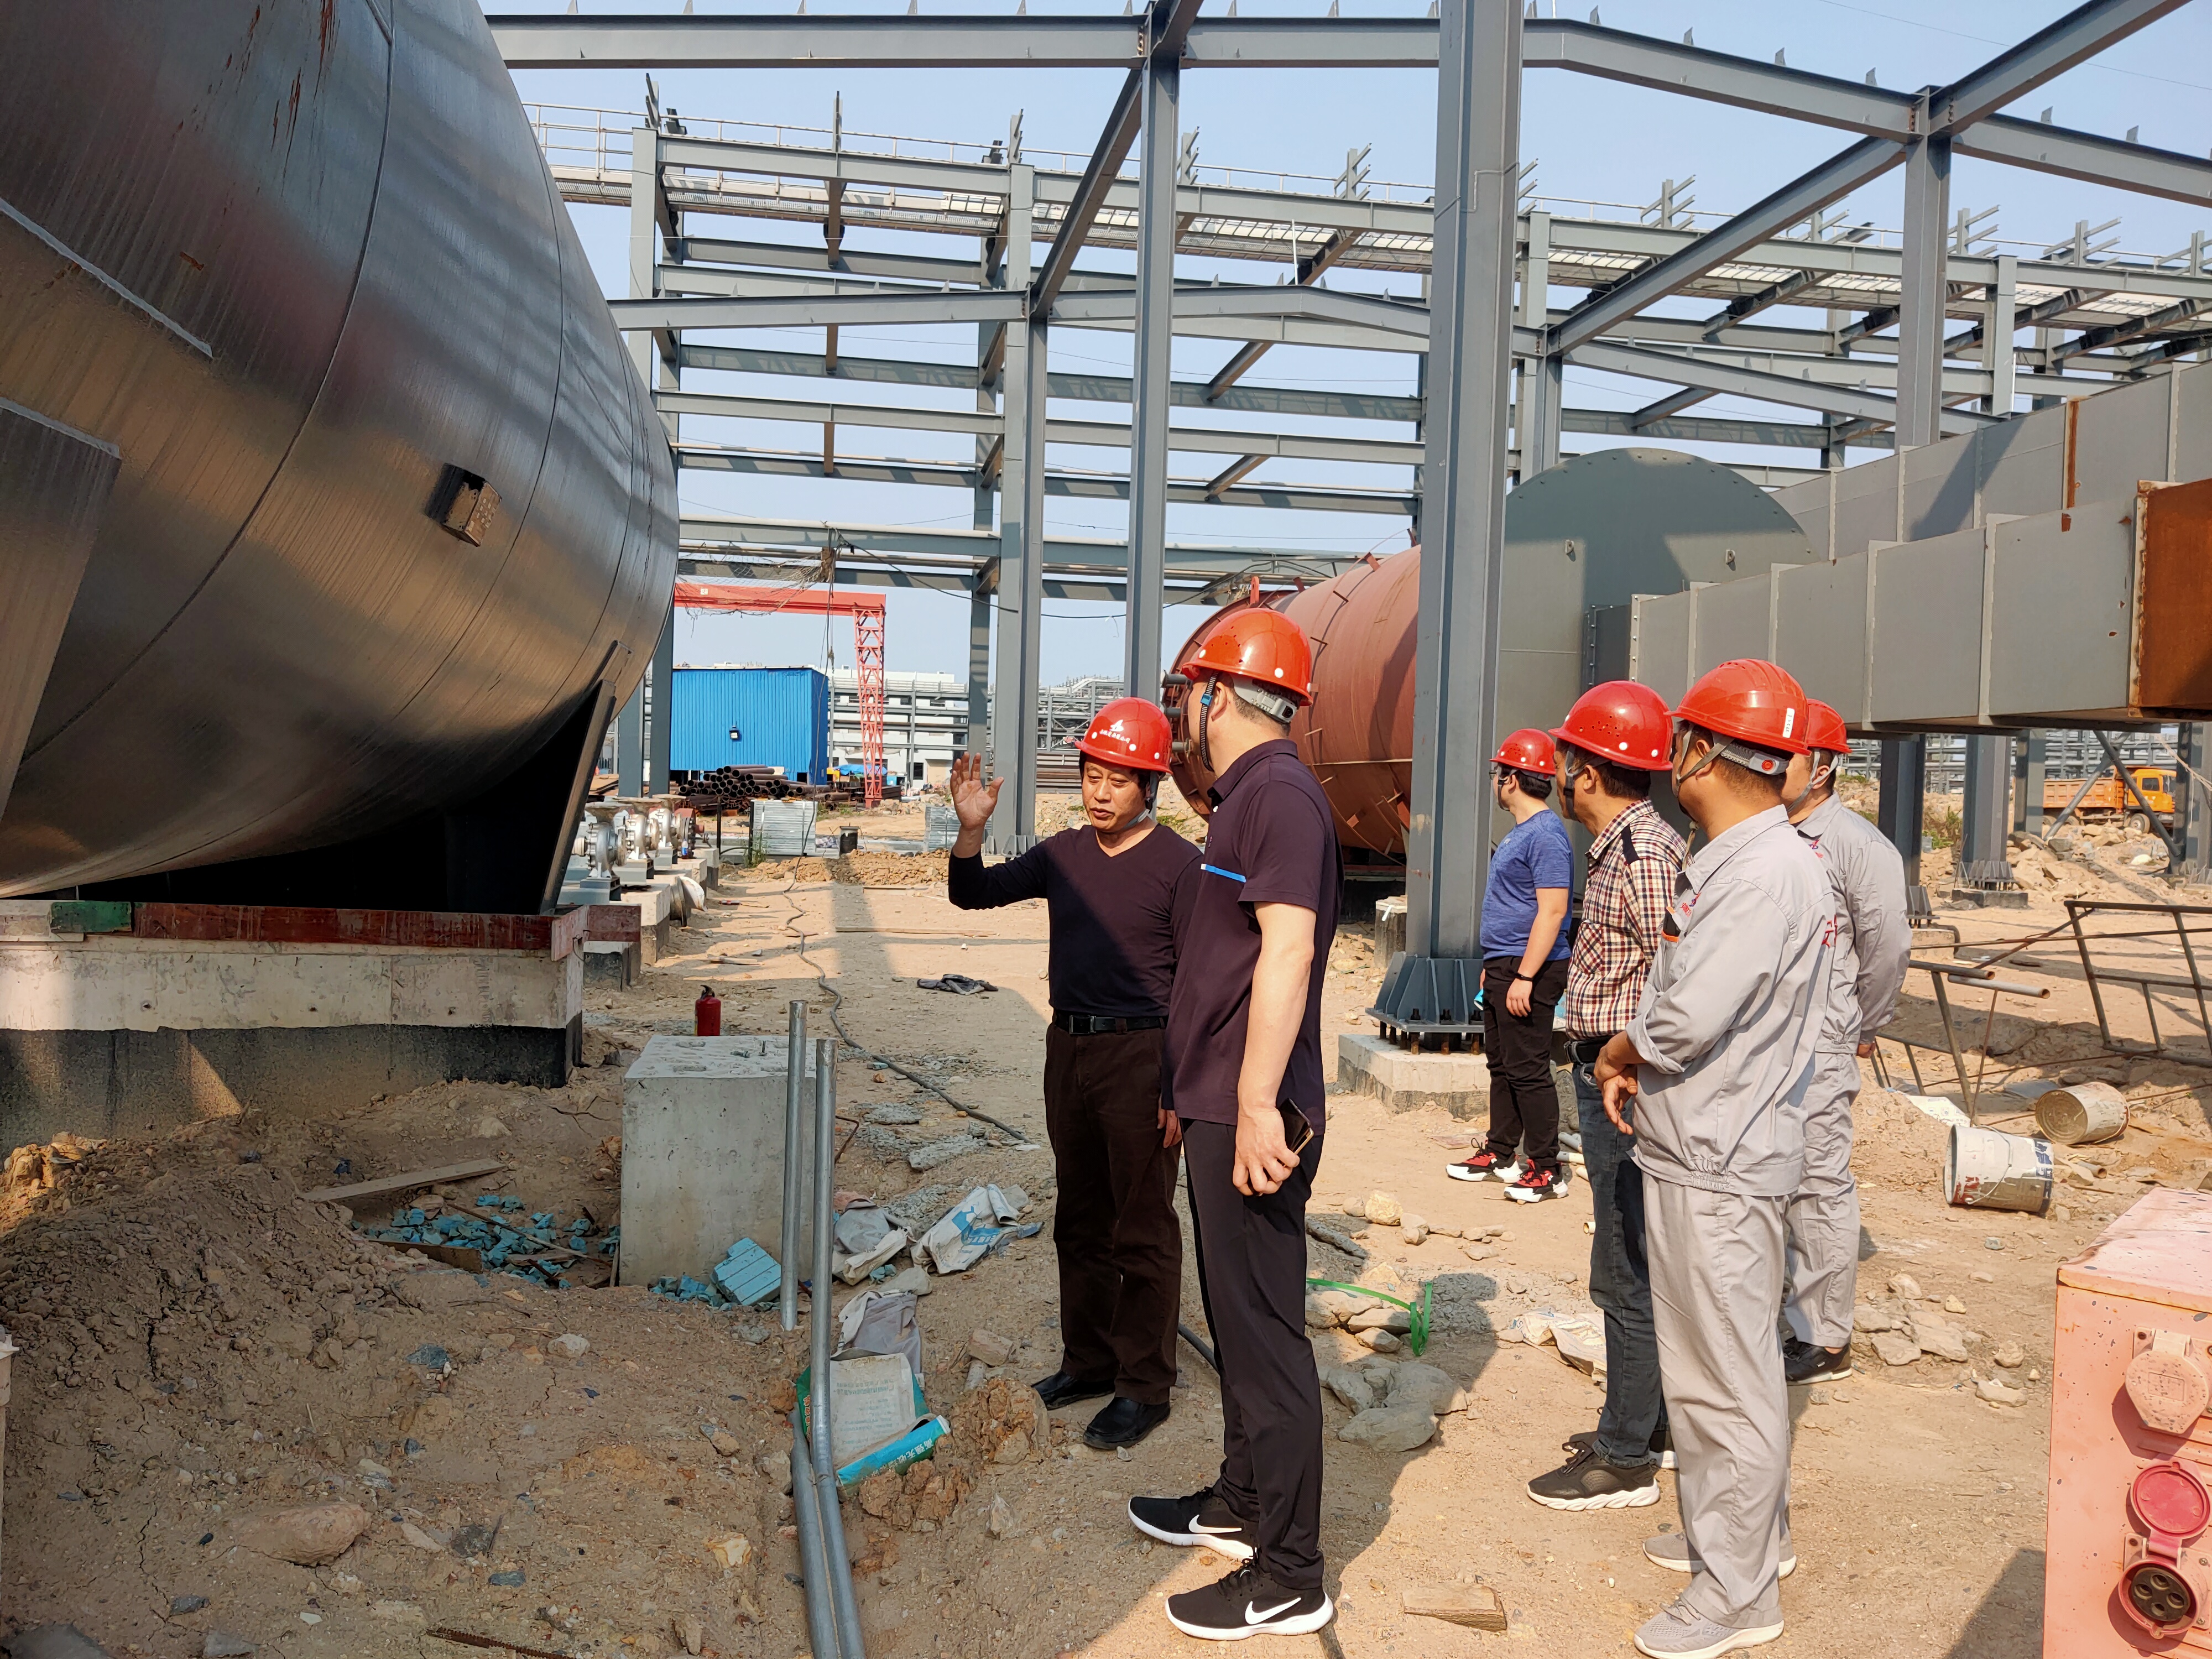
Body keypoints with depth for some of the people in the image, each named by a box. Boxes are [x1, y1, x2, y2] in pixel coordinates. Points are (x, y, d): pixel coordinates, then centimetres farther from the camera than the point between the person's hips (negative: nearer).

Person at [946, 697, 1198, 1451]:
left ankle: (1143, 1387, 11)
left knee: (1142, 1230, 1)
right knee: (1081, 1219, 16)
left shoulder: (1179, 864, -10)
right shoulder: (1063, 853, 8)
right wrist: (971, 830, -10)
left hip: (1140, 1056, -6)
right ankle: (1088, 1360, 29)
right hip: (1068, 1048, 7)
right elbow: (974, 894, 10)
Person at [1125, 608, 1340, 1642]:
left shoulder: (1278, 794, -16)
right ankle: (1241, 1505, 36)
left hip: (1250, 1118, -11)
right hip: (1221, 1107, 11)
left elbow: (1286, 952, -26)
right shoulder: (1247, 795, 16)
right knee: (1237, 1316, 20)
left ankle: (1287, 1579, 7)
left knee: (1264, 1332, -3)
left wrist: (1257, 1107, -29)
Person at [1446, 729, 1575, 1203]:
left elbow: (1551, 912, -22)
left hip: (1528, 971, -10)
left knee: (1528, 1071, -6)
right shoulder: (1520, 831, 16)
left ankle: (1547, 1168, 1)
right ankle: (1500, 1154, 25)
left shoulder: (1546, 835, -16)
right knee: (1501, 1065, 15)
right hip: (1503, 968, 10)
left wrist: (1524, 977, -25)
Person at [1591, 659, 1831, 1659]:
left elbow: (1687, 1020, -25)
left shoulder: (1768, 873, -21)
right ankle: (1734, 1532, 37)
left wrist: (1619, 1052, -6)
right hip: (1694, 1154, 10)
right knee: (1701, 1368, 21)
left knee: (1727, 1380, 1)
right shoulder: (1721, 863, 11)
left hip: (1720, 1168, -10)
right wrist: (1635, 1063, 2)